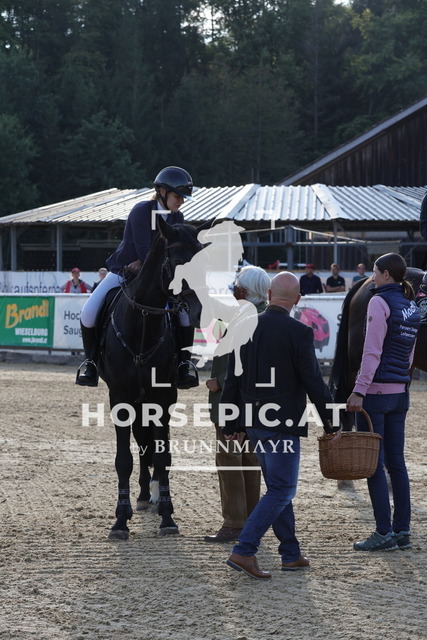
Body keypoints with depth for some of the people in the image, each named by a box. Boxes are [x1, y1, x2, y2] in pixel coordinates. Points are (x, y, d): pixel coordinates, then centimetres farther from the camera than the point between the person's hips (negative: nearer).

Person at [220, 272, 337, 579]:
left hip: (254, 421, 7)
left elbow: (233, 378, 7)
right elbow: (314, 381, -12)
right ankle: (244, 551, -11)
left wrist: (230, 422, 15)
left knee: (279, 487, 17)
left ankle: (291, 554, 22)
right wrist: (330, 421, -1)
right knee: (281, 491, -2)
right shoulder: (298, 332, -14)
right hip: (283, 424, -7)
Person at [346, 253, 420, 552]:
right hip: (401, 392, 8)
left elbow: (372, 352, -18)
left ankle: (384, 532, -4)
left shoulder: (380, 302, -12)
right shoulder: (411, 306, 12)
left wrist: (359, 390, -19)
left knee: (373, 463, -3)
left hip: (376, 392, -8)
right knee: (396, 462, 11)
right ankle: (402, 531, 12)